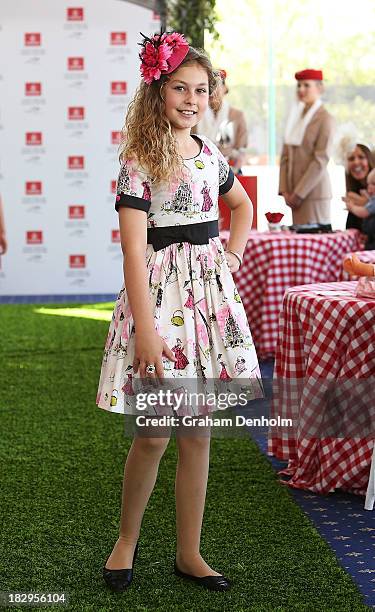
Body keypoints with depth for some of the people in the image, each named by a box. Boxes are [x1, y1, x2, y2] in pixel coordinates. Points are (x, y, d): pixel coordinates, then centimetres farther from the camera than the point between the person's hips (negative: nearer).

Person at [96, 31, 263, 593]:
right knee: (154, 434, -3)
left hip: (209, 294, 6)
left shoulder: (209, 155, 10)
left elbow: (243, 206, 30)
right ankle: (126, 541, 20)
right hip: (160, 295, -6)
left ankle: (190, 554, 18)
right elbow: (134, 249, -15)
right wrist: (145, 328, -21)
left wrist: (232, 256, 14)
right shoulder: (140, 162, -9)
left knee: (199, 432, 8)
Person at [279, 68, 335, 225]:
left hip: (314, 193, -6)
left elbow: (321, 160, -12)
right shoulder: (295, 116, 15)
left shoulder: (325, 119, -5)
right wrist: (284, 190, 2)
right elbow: (285, 156, 13)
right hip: (295, 193, 6)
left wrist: (299, 193, -14)